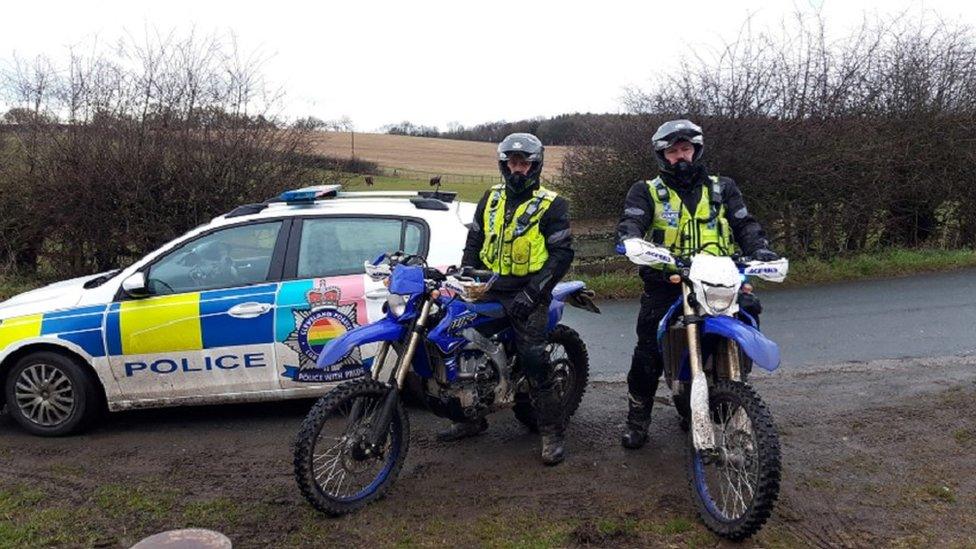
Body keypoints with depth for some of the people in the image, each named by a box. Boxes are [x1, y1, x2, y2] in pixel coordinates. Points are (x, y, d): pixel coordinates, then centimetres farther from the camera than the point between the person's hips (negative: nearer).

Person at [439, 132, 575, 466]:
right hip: (489, 289, 6)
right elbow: (474, 241, 20)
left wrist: (533, 292, -17)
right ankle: (473, 417, 24)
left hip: (527, 293, -6)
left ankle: (552, 432, 0)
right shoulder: (491, 198, 13)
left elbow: (562, 253, -8)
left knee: (534, 360, -13)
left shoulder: (551, 205, -3)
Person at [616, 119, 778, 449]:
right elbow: (630, 221, -6)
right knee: (648, 351, -9)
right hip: (665, 280, -2)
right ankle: (637, 419, 9)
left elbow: (745, 225, 11)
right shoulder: (647, 191, 11)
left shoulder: (722, 188, 18)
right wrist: (631, 240, -30)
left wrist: (760, 249, -10)